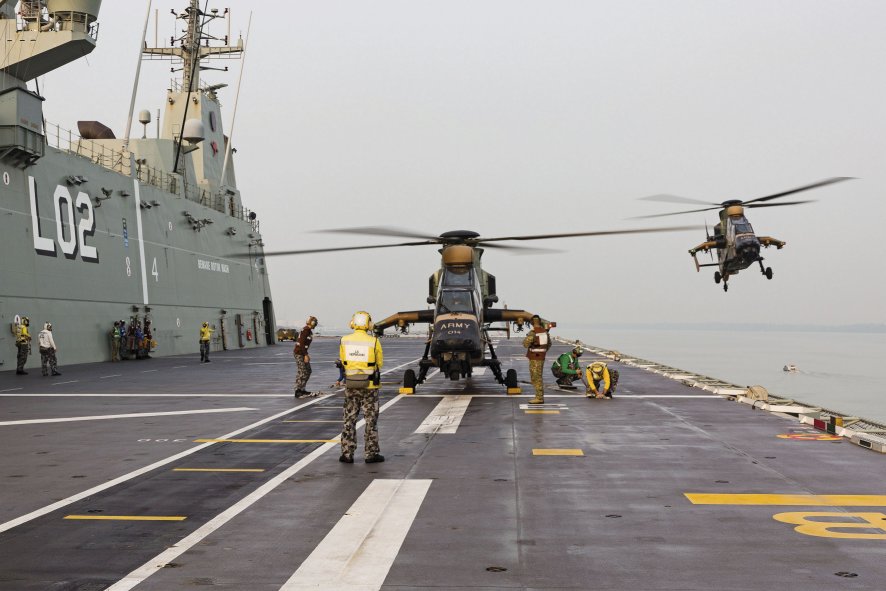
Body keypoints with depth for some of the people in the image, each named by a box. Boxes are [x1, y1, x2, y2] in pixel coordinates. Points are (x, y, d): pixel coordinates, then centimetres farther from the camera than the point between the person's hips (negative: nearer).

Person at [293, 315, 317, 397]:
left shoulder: (308, 330, 13)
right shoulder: (306, 330, -16)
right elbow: (302, 343, -22)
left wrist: (306, 354, 24)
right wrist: (305, 355, -22)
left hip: (302, 353, 10)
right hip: (299, 353, -10)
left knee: (308, 371, 13)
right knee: (302, 372, -8)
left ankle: (301, 390, 19)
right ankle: (297, 391, -6)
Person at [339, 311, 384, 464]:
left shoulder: (344, 341, -5)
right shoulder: (374, 342, -11)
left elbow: (343, 361, 5)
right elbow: (379, 363, 1)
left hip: (351, 384, 2)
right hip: (370, 385, -2)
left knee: (349, 419, 11)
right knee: (371, 420, 8)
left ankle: (347, 453, 12)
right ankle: (371, 454, 11)